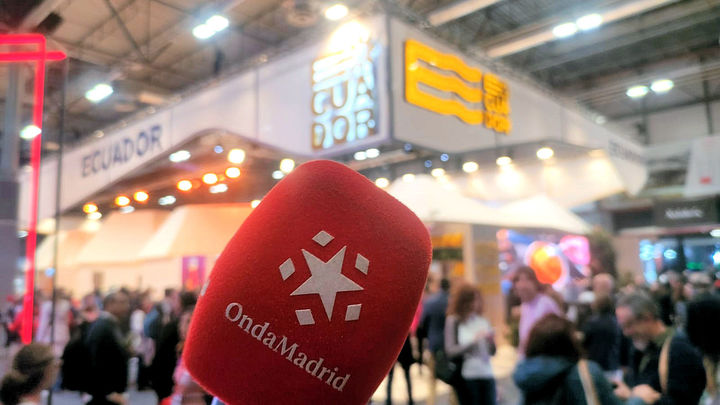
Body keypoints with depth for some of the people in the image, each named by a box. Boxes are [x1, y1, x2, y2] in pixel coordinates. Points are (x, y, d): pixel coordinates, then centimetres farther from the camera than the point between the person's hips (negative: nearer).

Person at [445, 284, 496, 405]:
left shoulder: (483, 321, 7)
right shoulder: (453, 321, -4)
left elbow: (492, 352, 12)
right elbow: (450, 351, -10)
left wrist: (491, 341, -10)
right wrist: (473, 341, -18)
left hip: (487, 374, 4)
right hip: (466, 377, -4)